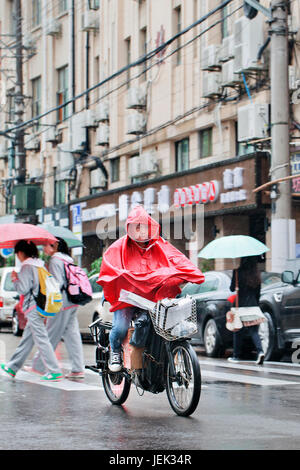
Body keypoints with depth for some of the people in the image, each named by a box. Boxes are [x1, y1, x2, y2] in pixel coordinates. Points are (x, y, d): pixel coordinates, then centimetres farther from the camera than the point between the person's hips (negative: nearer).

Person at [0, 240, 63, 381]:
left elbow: (23, 289, -15)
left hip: (33, 307, -9)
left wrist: (15, 279, 1)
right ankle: (12, 367, 26)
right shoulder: (40, 264, 13)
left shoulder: (27, 267, -12)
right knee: (27, 338, 15)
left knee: (41, 339, -9)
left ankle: (54, 371, -12)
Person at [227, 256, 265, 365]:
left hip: (241, 306, -3)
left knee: (238, 331, 9)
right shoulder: (256, 275, 5)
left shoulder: (238, 272, -10)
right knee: (254, 330, 3)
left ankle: (236, 356, 16)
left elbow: (232, 288, -6)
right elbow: (258, 292, 12)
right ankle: (260, 351, -18)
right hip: (253, 306, 3)